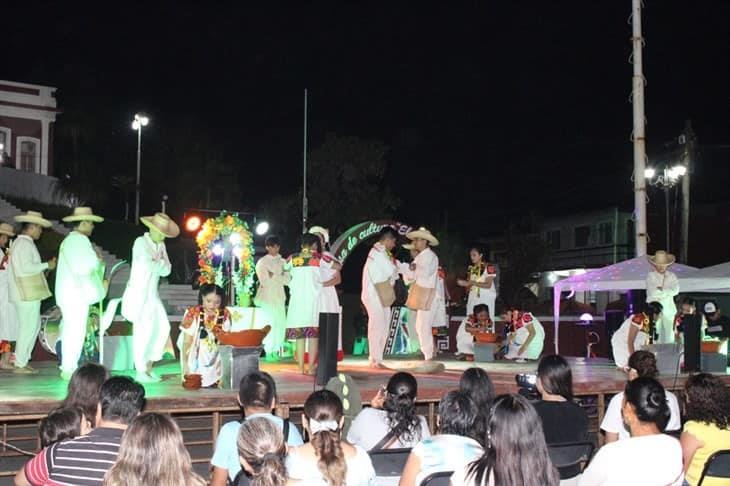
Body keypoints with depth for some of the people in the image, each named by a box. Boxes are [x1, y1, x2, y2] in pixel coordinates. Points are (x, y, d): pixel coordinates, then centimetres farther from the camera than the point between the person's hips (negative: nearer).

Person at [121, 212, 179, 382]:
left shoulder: (161, 246, 14)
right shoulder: (141, 243, -8)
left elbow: (167, 270, 7)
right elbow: (148, 264, -22)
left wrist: (156, 264, -11)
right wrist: (161, 264, -6)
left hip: (153, 294, 7)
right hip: (138, 293, -7)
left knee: (163, 327, 0)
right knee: (143, 330, -10)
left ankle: (148, 368, 8)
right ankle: (140, 372, -3)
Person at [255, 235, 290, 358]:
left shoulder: (283, 262, 17)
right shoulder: (262, 262, 4)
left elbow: (288, 279, 5)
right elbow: (264, 281, -6)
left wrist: (273, 276, -6)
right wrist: (280, 278, -4)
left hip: (279, 298, 4)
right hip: (266, 297, -4)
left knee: (280, 325, -3)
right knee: (268, 325, -11)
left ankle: (276, 350, 4)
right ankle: (268, 352, -8)